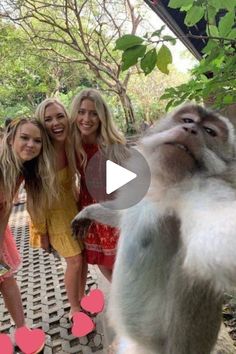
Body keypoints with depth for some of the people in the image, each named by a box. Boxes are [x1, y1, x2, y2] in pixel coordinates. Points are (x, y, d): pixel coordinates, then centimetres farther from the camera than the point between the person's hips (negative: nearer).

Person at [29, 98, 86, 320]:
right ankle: (74, 309, 28)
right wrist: (41, 232, -14)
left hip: (74, 207, 6)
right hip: (54, 213, -6)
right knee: (74, 261, 2)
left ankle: (81, 301, 38)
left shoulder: (71, 146, -9)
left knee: (83, 257, 14)